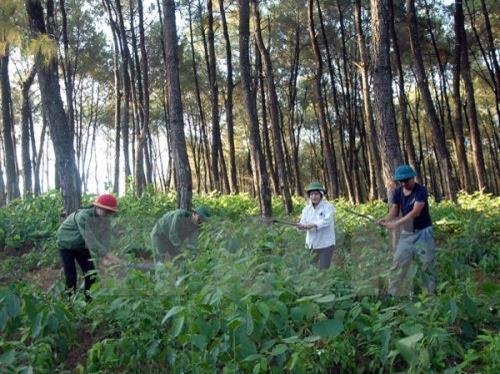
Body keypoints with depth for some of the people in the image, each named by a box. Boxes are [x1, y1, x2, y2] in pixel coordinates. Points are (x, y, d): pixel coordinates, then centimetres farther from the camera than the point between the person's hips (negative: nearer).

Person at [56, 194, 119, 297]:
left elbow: (104, 238, -24)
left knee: (91, 273, 4)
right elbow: (90, 239, -44)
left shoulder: (105, 219, -16)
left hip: (81, 246, 6)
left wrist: (105, 257, -40)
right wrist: (106, 254, -49)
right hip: (66, 245, -6)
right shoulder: (83, 216, -38)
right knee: (71, 275, -7)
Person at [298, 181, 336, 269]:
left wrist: (313, 225, -37)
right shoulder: (306, 209, 7)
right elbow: (303, 223, -4)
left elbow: (326, 221, -23)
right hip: (311, 245, 5)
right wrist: (301, 226, -28)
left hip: (326, 244, -5)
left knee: (324, 269, -2)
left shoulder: (328, 207, -8)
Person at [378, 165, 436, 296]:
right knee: (398, 264, 3)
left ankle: (431, 293, 13)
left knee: (427, 264, 2)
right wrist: (387, 219, -30)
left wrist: (396, 223, -37)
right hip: (406, 233, 5)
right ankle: (394, 294, 9)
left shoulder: (421, 191, -18)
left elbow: (415, 212, -28)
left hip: (423, 232, -5)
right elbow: (394, 211, -6)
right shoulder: (397, 193, 0)